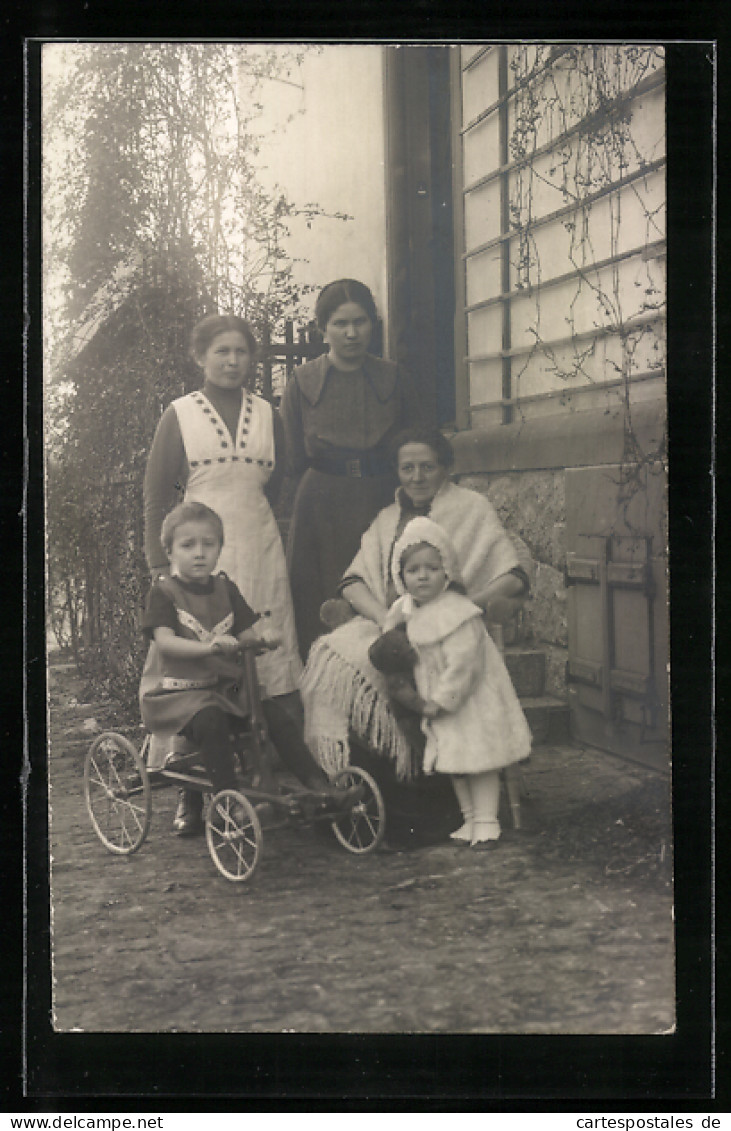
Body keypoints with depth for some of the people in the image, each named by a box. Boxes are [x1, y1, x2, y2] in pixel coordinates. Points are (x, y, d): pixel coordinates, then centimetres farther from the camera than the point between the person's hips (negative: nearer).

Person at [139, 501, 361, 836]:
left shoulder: (224, 589, 12)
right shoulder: (164, 592, -5)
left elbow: (248, 628, 8)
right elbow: (165, 641, -20)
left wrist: (265, 634, -18)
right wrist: (208, 647, -37)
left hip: (225, 684, 5)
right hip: (177, 689, -5)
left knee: (275, 714, -14)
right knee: (209, 720, -34)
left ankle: (318, 784, -10)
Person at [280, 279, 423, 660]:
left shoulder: (393, 379, 7)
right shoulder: (303, 383, 5)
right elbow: (292, 461, 5)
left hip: (381, 506, 1)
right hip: (321, 510, -1)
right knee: (321, 619, -2)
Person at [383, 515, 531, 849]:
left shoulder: (457, 614, -25)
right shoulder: (403, 611, 1)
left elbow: (462, 664, -26)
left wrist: (441, 700, -22)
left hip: (471, 698, -8)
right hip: (439, 698, 8)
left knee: (478, 760, -2)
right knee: (452, 762, 13)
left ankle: (486, 822, 8)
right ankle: (469, 819, 25)